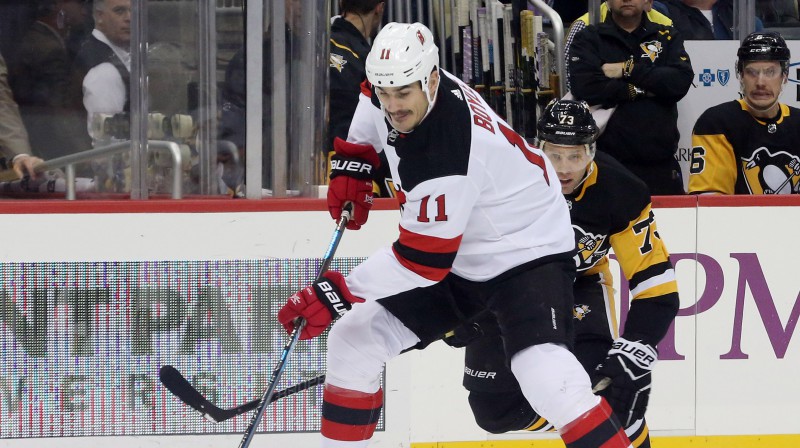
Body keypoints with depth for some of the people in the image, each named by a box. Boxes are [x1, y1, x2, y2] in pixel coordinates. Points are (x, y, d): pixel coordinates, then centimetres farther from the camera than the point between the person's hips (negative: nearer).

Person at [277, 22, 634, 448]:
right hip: (460, 254, 9)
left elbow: (424, 259, -31)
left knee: (544, 375, -31)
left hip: (528, 252, -9)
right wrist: (352, 163, 8)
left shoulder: (446, 151, -35)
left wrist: (337, 293, -30)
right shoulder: (405, 81, -11)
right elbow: (375, 104, 17)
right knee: (353, 340, 5)